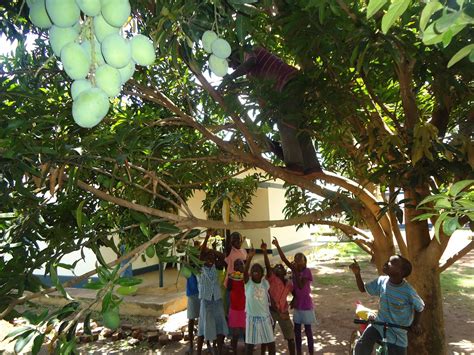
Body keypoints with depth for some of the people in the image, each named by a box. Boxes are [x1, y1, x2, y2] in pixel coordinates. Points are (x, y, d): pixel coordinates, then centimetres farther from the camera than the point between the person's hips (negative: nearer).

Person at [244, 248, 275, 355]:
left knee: (270, 342, 8)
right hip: (252, 317, -3)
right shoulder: (248, 282, -8)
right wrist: (249, 258, -44)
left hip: (265, 317, 3)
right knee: (250, 343, 4)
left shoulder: (265, 283, 2)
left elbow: (268, 299, 10)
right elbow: (245, 271, -28)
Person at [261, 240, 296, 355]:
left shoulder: (289, 284, 4)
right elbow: (267, 266, -26)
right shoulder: (272, 278, -9)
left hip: (284, 312, 4)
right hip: (271, 311, -4)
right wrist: (265, 252, -40)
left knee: (291, 337, 11)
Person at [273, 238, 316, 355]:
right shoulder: (294, 269, 0)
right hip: (297, 305, 6)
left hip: (306, 305, -6)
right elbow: (284, 259, -9)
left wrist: (295, 271, -26)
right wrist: (277, 246, -19)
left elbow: (300, 286, -25)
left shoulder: (307, 271, -15)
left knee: (308, 330, 6)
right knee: (297, 330, 13)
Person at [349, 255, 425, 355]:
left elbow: (420, 307, -1)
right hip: (378, 325, 2)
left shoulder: (408, 291, -21)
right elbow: (363, 288, 2)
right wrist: (357, 273, -12)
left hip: (397, 334, -2)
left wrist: (415, 324, -6)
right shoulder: (381, 281, -11)